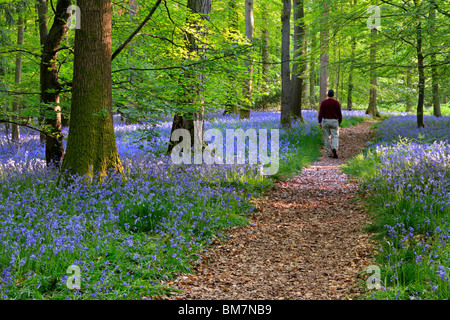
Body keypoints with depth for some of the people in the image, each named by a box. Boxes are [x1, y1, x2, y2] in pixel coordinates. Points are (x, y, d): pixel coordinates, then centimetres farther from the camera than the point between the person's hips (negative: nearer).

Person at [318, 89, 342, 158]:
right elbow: (339, 113, -1)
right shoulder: (336, 102, -3)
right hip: (334, 121, -1)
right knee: (335, 137, 1)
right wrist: (340, 122, 11)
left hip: (326, 121, 1)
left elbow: (320, 113, -7)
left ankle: (329, 153, 8)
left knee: (327, 138, 8)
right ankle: (334, 148, -26)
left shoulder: (323, 102, -2)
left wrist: (319, 122, -4)